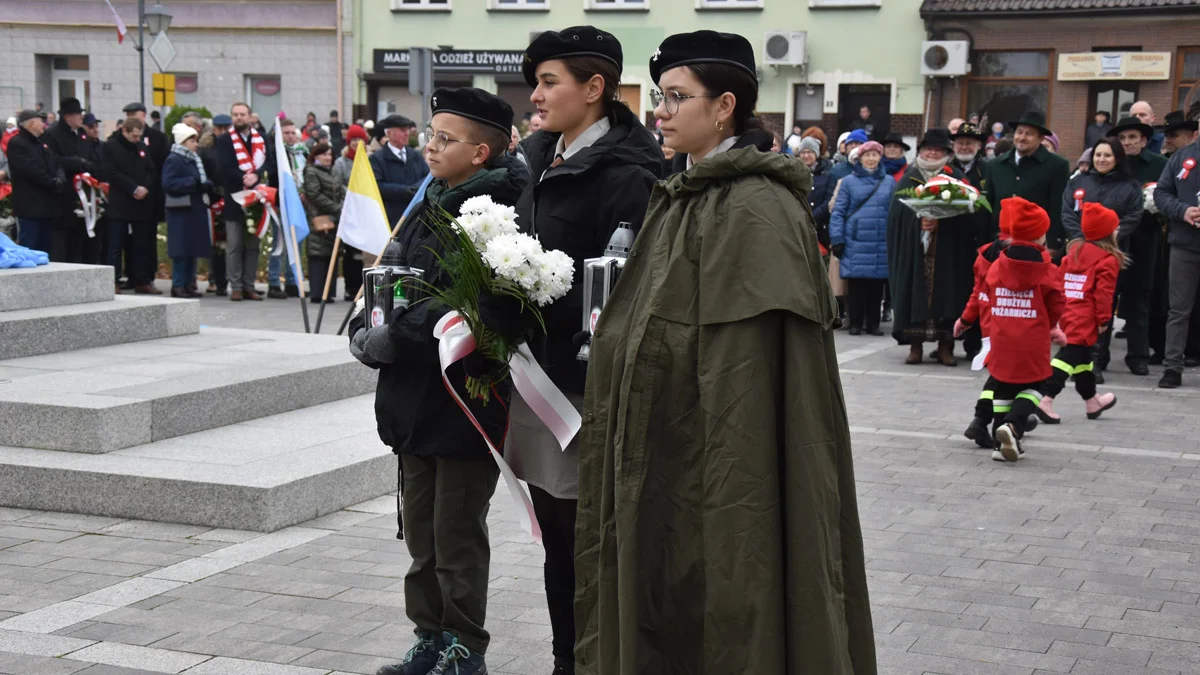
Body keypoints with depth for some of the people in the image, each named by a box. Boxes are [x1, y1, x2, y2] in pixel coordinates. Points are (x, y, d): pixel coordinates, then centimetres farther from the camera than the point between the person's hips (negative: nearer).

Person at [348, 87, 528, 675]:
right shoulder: (429, 206, 11)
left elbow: (469, 310, -26)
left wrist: (392, 340, -21)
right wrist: (365, 332, -4)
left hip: (465, 401, -8)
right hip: (415, 398, 8)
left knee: (457, 533, 3)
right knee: (420, 528, 15)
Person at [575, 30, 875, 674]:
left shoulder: (756, 211, -17)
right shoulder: (681, 198, 12)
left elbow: (745, 377, -21)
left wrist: (725, 504, -23)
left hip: (711, 477, -9)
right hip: (657, 467, 9)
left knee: (712, 622, 1)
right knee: (660, 612, 15)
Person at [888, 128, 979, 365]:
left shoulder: (957, 179, 8)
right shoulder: (908, 179, 12)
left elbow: (964, 213, -3)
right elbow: (898, 213, 2)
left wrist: (940, 221, -18)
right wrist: (919, 221, -15)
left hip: (947, 251, -1)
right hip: (914, 249, 1)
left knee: (946, 293, -4)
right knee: (914, 293, -3)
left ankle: (945, 346, 2)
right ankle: (915, 345, 3)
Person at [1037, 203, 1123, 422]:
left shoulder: (1074, 250, 15)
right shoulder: (1108, 259, -8)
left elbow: (1058, 279, 16)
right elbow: (1103, 292, -14)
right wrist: (1104, 320, -8)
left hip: (1066, 312, 9)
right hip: (1084, 319, -9)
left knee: (1083, 357, 21)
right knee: (1070, 356, -11)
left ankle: (1091, 401, 36)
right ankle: (1046, 400, -21)